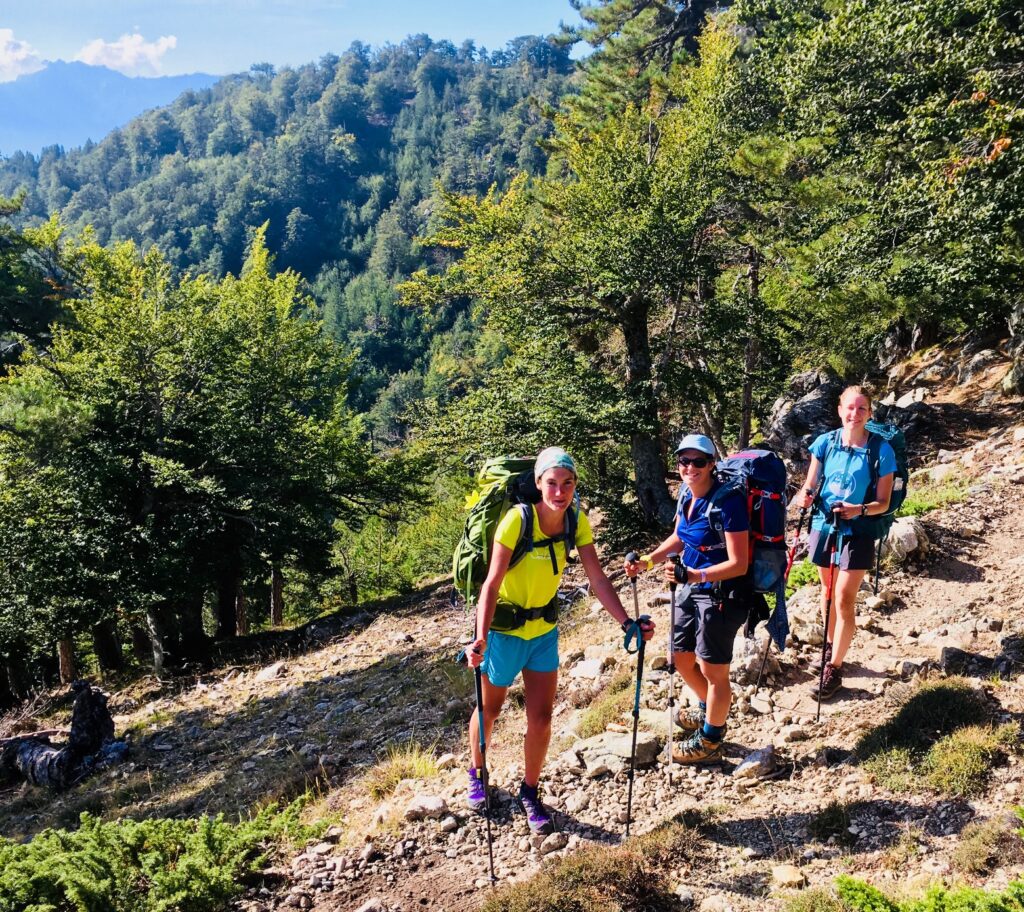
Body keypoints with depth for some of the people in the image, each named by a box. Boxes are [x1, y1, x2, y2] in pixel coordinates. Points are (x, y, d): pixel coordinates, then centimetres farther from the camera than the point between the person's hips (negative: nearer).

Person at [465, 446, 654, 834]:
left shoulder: (577, 522, -12)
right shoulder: (517, 520, -27)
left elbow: (597, 579, -11)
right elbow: (491, 584, -29)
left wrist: (626, 622, -21)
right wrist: (480, 639, -39)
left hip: (544, 630, 4)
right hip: (505, 629, -4)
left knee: (541, 718, 5)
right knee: (489, 710, 16)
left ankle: (530, 792, 26)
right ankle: (477, 774, 42)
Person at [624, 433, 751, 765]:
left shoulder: (727, 501, -23)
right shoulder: (687, 495, 1)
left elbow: (739, 564, -24)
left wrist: (695, 575, -36)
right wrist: (648, 560, 5)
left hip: (721, 594, -8)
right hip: (690, 589, 8)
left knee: (713, 672, 8)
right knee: (683, 659, 22)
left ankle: (709, 743, 28)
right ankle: (709, 712, 49)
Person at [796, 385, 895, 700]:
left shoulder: (880, 451, -12)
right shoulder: (825, 443, -4)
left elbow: (883, 502, -9)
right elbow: (811, 484, 3)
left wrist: (859, 510, -28)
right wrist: (806, 495, -19)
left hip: (857, 532, -4)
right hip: (824, 525, 4)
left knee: (844, 599, -6)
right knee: (827, 592, 18)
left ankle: (833, 670, 4)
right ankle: (831, 648, 39)